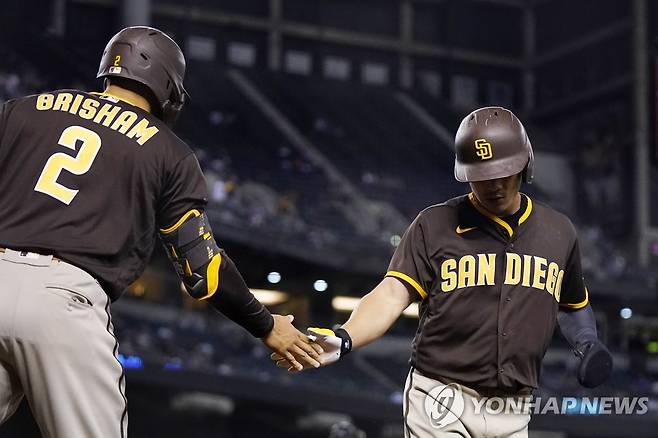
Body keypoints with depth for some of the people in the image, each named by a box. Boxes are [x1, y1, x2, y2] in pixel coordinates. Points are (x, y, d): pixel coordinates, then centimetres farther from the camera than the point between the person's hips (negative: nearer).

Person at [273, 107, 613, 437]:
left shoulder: (558, 232, 8)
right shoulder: (434, 225, -3)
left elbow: (573, 304, 24)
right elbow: (393, 293, -13)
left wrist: (587, 345, 5)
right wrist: (344, 339, -30)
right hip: (441, 401, -3)